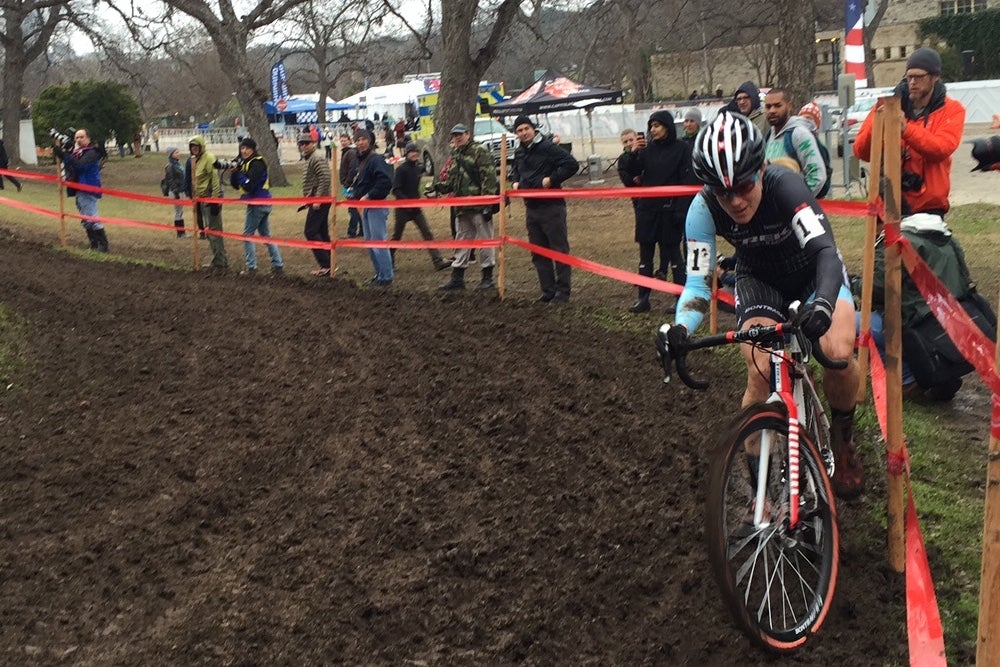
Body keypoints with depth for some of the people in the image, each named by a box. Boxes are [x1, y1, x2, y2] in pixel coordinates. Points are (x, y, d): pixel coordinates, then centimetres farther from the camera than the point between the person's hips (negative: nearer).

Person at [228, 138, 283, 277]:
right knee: (266, 235, 13)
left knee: (247, 235, -2)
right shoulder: (245, 163, 13)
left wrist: (239, 173, -19)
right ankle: (278, 265, 15)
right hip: (263, 204, 10)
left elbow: (249, 186, -24)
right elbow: (235, 185, 10)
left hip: (258, 204, -10)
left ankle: (251, 268, 1)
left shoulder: (257, 163, -15)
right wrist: (234, 172, -7)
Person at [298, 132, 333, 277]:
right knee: (322, 233, 11)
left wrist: (317, 199, -24)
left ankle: (325, 264, -12)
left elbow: (325, 179, -23)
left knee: (311, 232, -11)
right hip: (316, 201, 11)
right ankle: (327, 265, 15)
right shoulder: (309, 158, 19)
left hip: (319, 202, -11)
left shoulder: (317, 158, -13)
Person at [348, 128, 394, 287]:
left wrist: (369, 196, -22)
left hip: (377, 205, -10)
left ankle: (386, 277, -4)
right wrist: (355, 194, 11)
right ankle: (379, 274, 23)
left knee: (378, 241, -9)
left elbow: (385, 182, -26)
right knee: (370, 242, 14)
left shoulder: (376, 159, -14)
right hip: (366, 205, 10)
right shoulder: (361, 160, 17)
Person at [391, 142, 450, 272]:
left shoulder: (418, 167, 7)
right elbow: (395, 190, -16)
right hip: (403, 208, -6)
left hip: (415, 207, 6)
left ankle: (438, 262, -7)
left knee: (427, 233, -3)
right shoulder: (401, 169, -12)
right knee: (397, 236, 5)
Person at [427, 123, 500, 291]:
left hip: (479, 206, -8)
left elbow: (489, 177, -15)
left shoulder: (480, 151, -7)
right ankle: (457, 278, 18)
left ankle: (488, 277, 8)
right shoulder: (455, 156, 17)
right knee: (461, 241, 12)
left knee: (484, 239, 0)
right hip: (461, 207, 8)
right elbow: (450, 180, 20)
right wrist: (437, 187, 0)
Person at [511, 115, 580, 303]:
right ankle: (548, 291, 18)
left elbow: (572, 164, -18)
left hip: (551, 206, -8)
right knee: (538, 253, 11)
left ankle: (563, 291, 2)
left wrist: (552, 179, -18)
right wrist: (515, 182, 12)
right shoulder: (519, 153, 14)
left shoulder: (548, 147, -11)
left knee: (559, 249, -2)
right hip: (531, 208, 8)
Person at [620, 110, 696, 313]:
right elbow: (632, 173, 5)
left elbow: (687, 181, -10)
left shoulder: (682, 149, -5)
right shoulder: (647, 149, 7)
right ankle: (643, 298, 11)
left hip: (670, 210, -4)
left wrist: (681, 210, -16)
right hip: (647, 208, 4)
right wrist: (633, 154, -11)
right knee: (645, 253, 6)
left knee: (673, 253, 3)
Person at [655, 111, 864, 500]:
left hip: (813, 270, -1)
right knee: (760, 373, -19)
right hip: (759, 280, 2)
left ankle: (842, 443, 6)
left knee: (838, 354, -25)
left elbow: (826, 251, -44)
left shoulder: (785, 186, -35)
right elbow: (698, 279, -25)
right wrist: (680, 328, -46)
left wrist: (823, 303, -65)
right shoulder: (704, 209, -27)